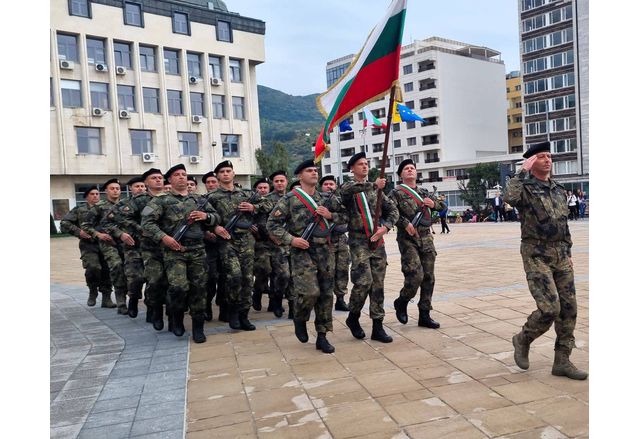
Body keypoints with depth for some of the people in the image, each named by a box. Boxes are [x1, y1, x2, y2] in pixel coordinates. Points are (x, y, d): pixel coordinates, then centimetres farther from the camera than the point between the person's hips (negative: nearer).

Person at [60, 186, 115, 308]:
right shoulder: (79, 210, 9)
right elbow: (64, 224, 4)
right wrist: (78, 231, -10)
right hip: (89, 245, -2)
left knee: (106, 270, 0)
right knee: (93, 268, -21)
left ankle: (106, 298, 12)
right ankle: (92, 292, 6)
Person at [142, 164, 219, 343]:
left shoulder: (198, 199, 16)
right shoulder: (161, 200, 4)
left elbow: (216, 217, 20)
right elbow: (147, 222, -4)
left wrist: (206, 216, -2)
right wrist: (163, 237, -17)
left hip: (198, 251, 4)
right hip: (174, 251, -4)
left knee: (198, 288, 3)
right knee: (179, 287, -18)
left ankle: (198, 327, 16)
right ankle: (177, 316, 13)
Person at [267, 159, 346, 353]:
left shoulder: (326, 198, 10)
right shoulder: (289, 199, -4)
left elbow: (343, 216, 17)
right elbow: (272, 223, -5)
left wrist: (330, 215, -4)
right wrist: (290, 239, -15)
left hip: (324, 250, 5)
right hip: (302, 251, -5)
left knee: (326, 294, 5)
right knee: (310, 292, -15)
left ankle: (322, 337, 16)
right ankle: (299, 319, 17)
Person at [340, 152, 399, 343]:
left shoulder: (375, 189, 15)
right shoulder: (347, 187, 2)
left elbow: (393, 210, 10)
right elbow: (347, 189, -25)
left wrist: (385, 227, -7)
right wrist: (373, 185, -28)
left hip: (378, 242, 4)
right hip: (358, 242, -4)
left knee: (378, 284, 4)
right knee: (363, 281, -15)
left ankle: (377, 327, 11)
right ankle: (353, 317, 10)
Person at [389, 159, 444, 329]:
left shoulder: (424, 193, 16)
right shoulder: (396, 192, -1)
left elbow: (443, 206, 23)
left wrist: (434, 203, 2)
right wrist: (405, 224, -21)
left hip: (426, 238, 6)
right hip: (408, 239, -6)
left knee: (428, 278, 5)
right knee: (415, 276, -14)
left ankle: (424, 315, 15)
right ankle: (401, 302, 14)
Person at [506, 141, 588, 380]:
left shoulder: (559, 189, 15)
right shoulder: (526, 188, -7)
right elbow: (510, 198, -33)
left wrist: (568, 253, 17)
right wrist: (523, 171, -21)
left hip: (560, 254, 7)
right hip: (536, 255, -7)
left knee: (568, 307, 4)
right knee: (549, 308, -13)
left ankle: (562, 361, 15)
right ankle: (522, 340, 15)